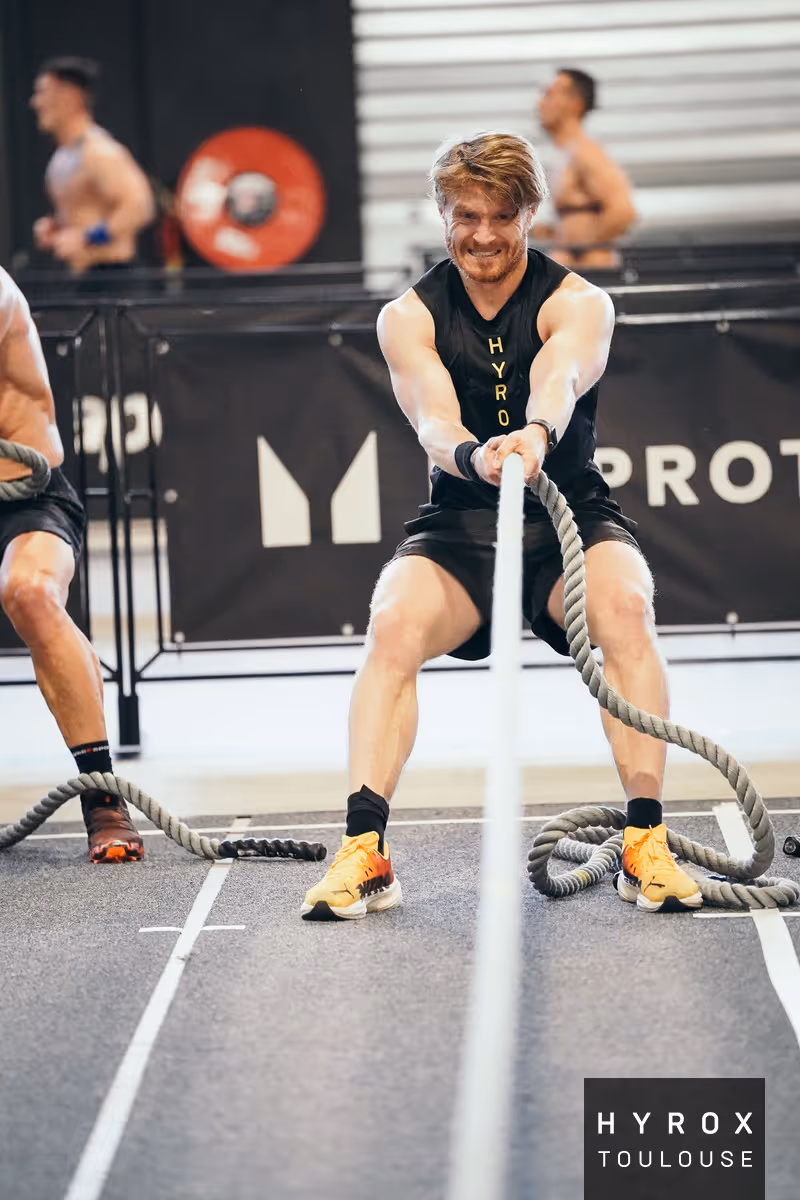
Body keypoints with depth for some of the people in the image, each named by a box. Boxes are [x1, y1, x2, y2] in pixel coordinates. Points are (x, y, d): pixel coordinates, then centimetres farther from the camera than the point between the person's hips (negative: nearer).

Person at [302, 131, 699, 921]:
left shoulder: (578, 304, -6)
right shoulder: (408, 318, -1)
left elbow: (560, 379, -30)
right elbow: (432, 417, -21)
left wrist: (536, 435, -55)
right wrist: (471, 456, -46)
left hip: (571, 520, -1)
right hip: (458, 529, 1)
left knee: (626, 607, -33)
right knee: (393, 623, -30)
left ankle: (645, 842, -27)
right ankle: (363, 851, -30)